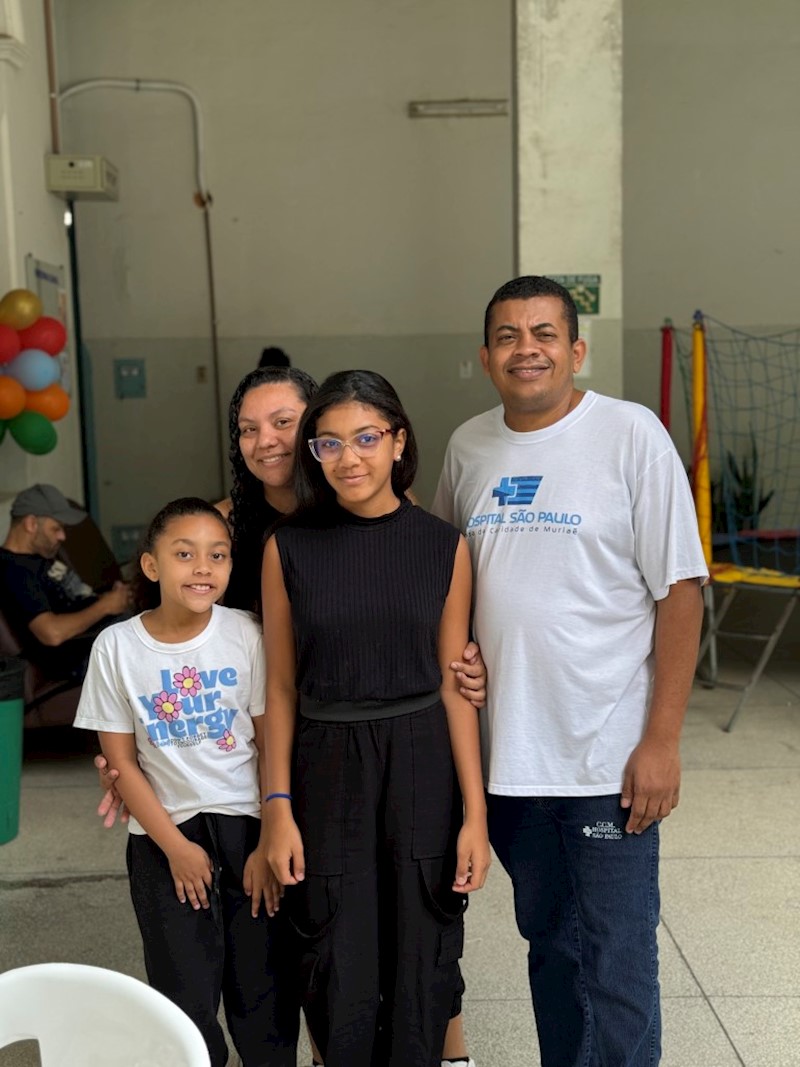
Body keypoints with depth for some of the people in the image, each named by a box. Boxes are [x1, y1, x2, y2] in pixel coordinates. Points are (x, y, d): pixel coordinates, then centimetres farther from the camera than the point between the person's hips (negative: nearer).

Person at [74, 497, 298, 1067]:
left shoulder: (246, 634, -7)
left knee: (265, 987, 7)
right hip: (165, 837, 0)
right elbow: (122, 760, -3)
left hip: (248, 826, 0)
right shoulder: (117, 647, -7)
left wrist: (271, 842, -6)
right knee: (185, 996, 7)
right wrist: (174, 846, -6)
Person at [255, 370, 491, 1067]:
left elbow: (453, 686, -1)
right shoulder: (289, 548, -2)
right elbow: (281, 687, 1)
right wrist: (277, 809, -2)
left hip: (423, 770, 0)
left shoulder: (443, 547, -2)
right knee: (342, 985, 7)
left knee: (421, 976, 10)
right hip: (327, 770, 0)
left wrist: (475, 814, -4)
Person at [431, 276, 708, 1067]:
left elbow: (679, 590, -9)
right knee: (549, 943, 20)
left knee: (616, 965, 3)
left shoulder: (631, 433, -9)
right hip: (505, 753, 5)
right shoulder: (468, 446, 5)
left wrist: (661, 740, -12)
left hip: (608, 756, -4)